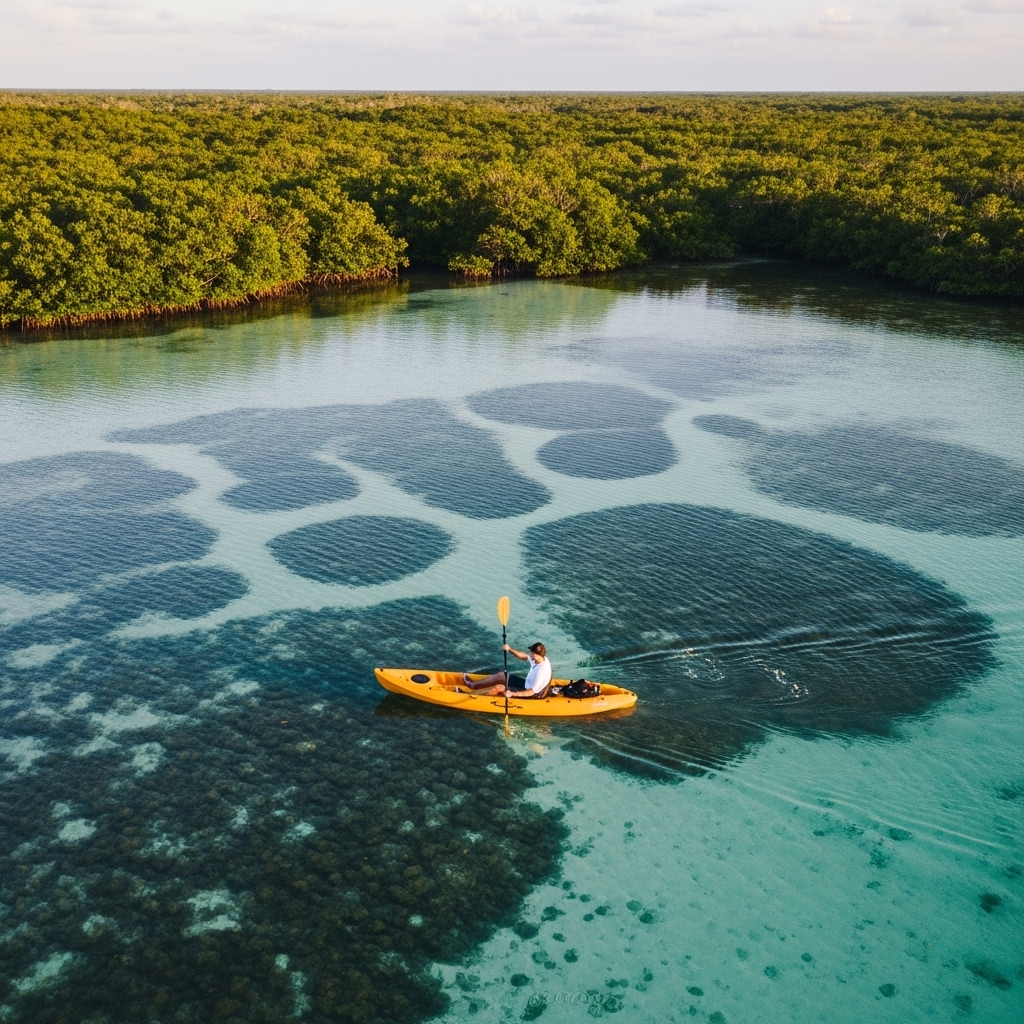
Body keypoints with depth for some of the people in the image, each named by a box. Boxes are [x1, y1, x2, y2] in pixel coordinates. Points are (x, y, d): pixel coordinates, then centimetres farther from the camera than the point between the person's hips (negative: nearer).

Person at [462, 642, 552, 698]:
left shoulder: (542, 671, -34)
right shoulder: (540, 658, -10)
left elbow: (532, 692, -31)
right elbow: (523, 656, 1)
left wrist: (513, 694, -35)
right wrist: (510, 649, -15)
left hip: (533, 695, -9)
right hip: (527, 685, 9)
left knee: (498, 688, -10)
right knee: (500, 675, 10)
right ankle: (473, 685, 20)